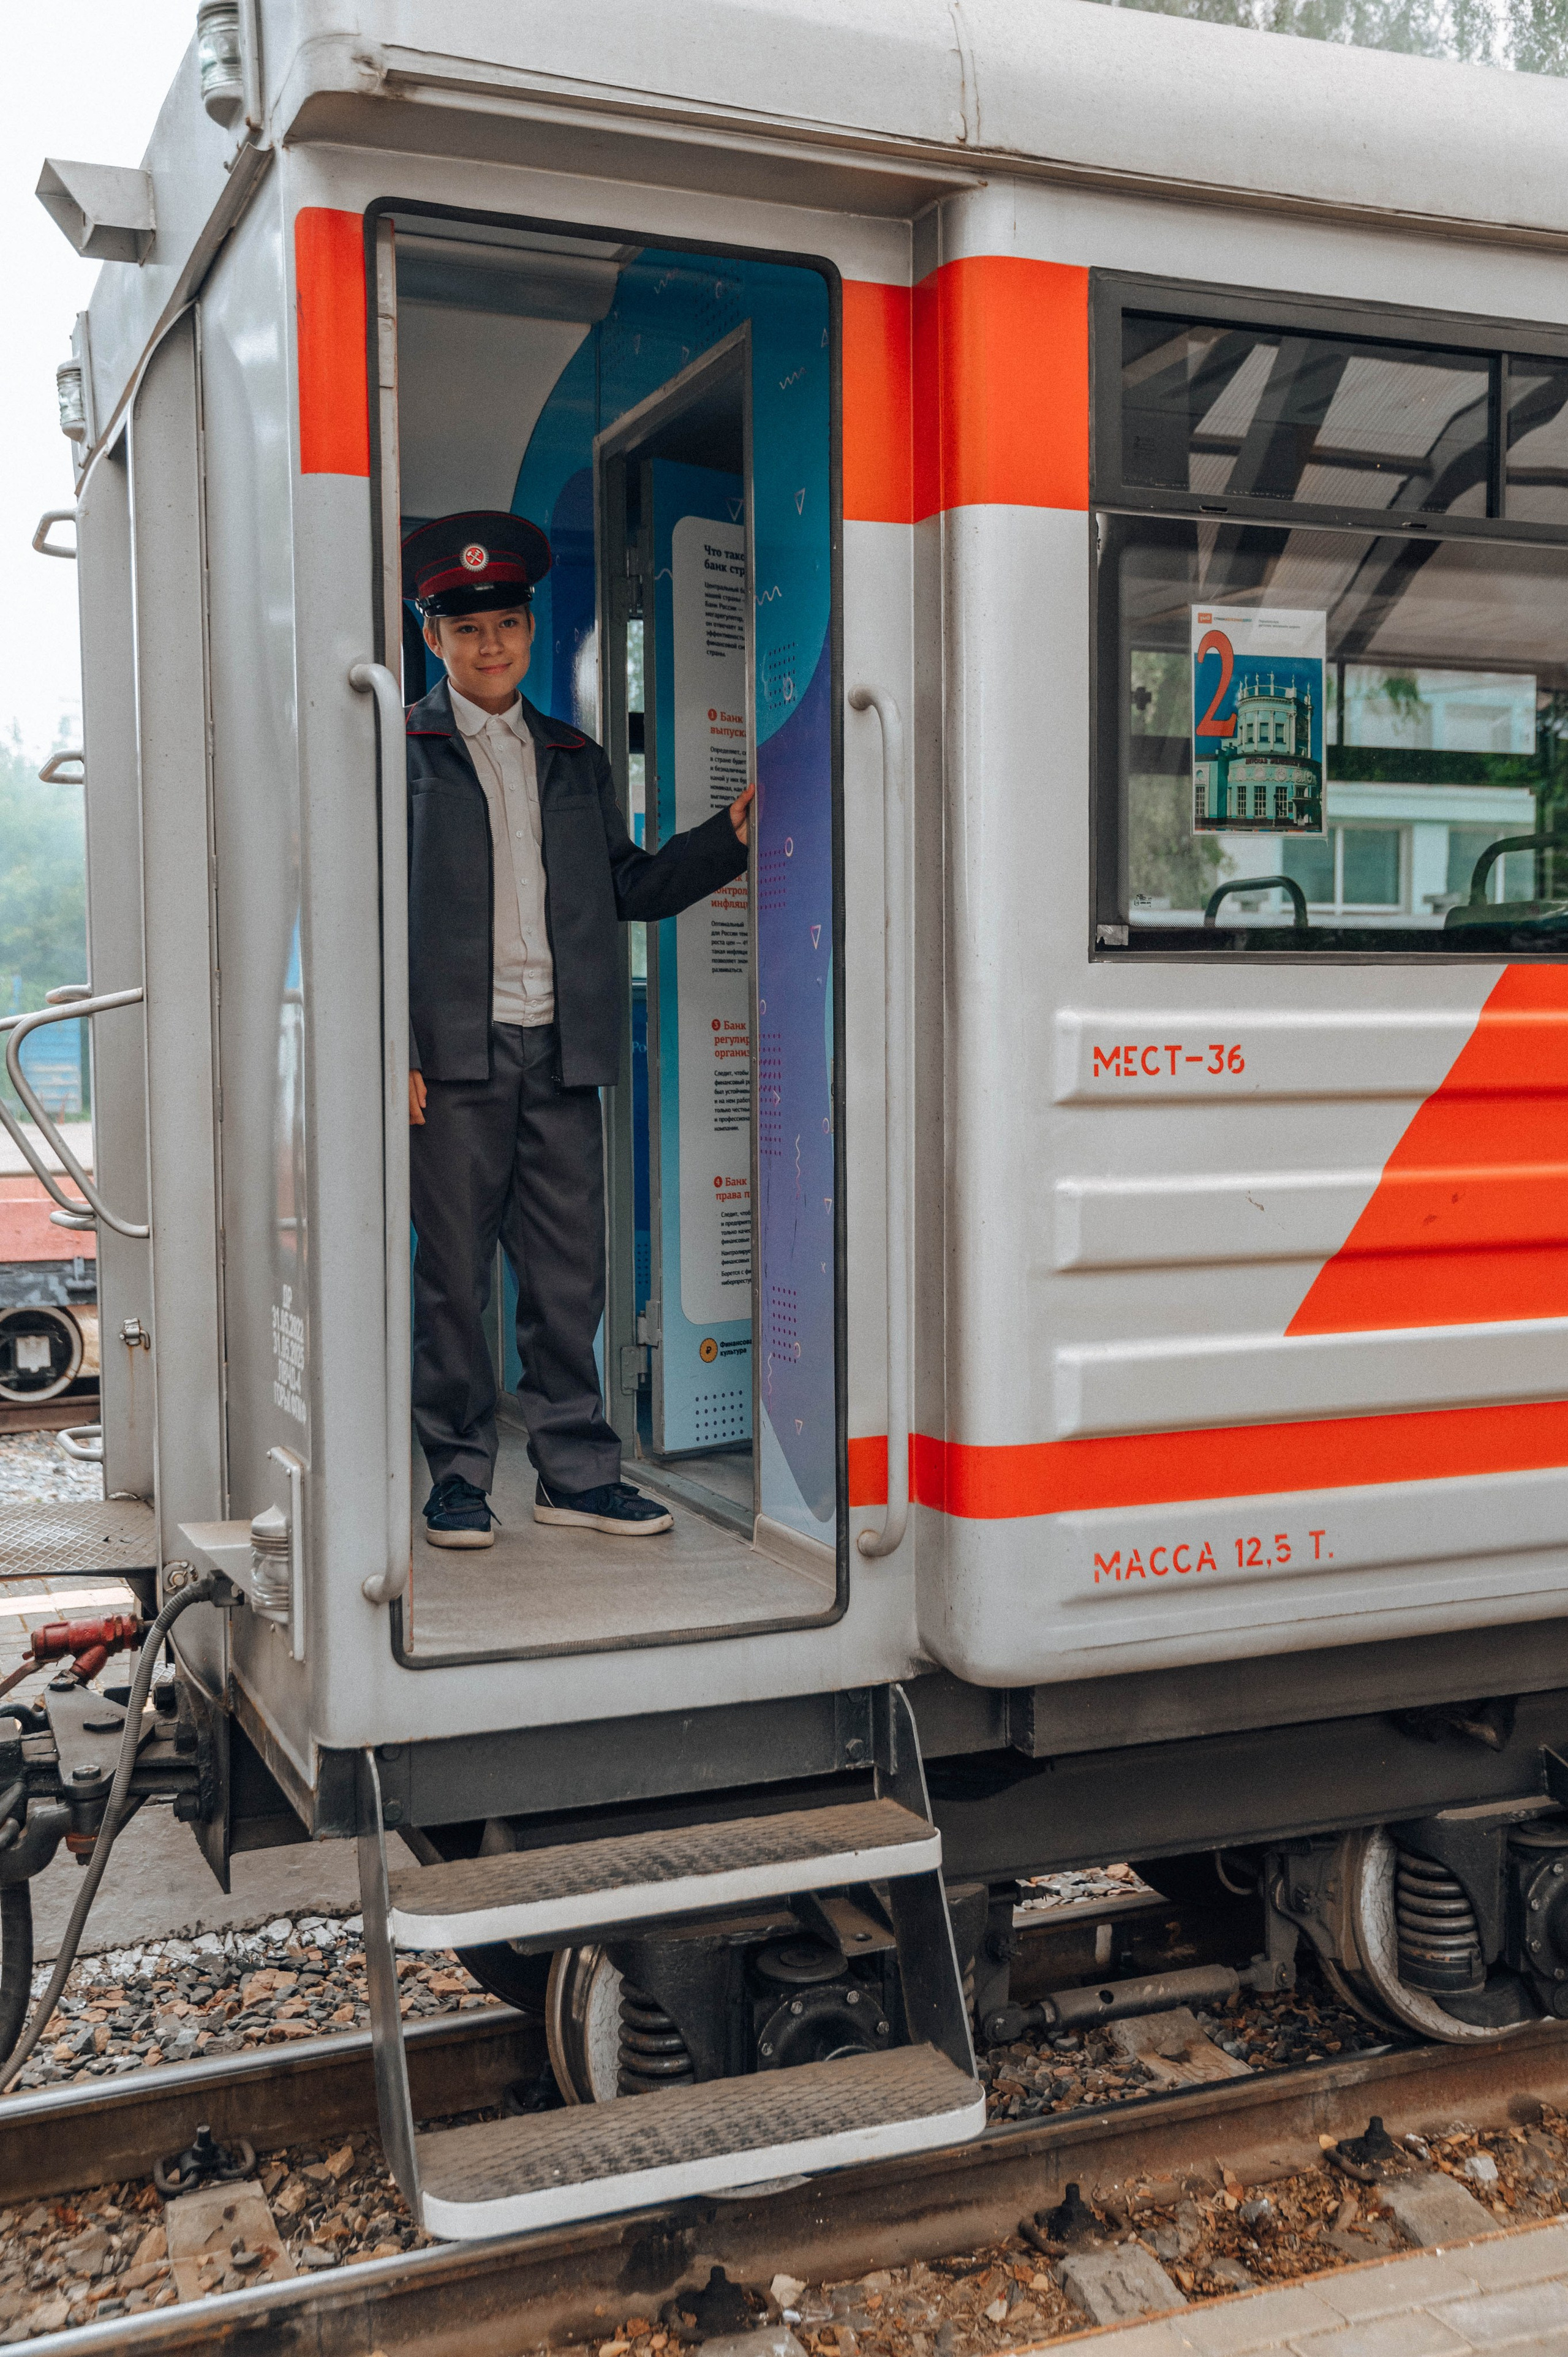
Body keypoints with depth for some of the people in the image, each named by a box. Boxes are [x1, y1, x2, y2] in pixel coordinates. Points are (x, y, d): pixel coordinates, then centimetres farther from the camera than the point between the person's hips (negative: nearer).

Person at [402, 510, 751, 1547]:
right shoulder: (402, 750, 5)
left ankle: (576, 1471, 15)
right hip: (454, 1053, -4)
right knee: (454, 1275, 2)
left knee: (571, 1271, 6)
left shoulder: (575, 760, 19)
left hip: (562, 1052, 4)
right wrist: (391, 1051, -11)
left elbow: (629, 885, 18)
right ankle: (460, 1474, 14)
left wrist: (729, 835, 6)